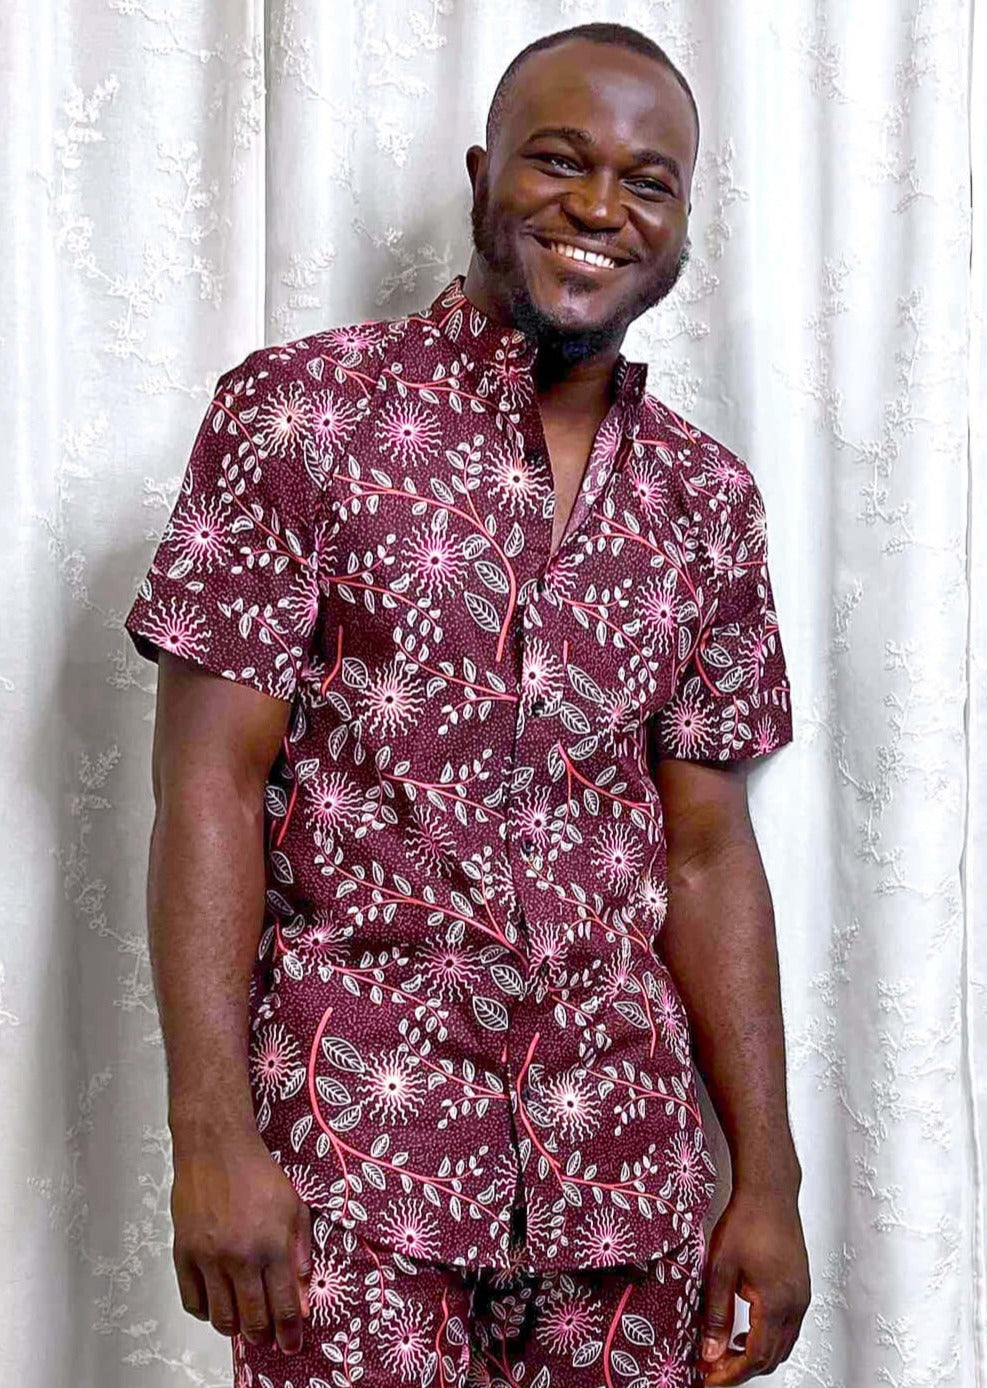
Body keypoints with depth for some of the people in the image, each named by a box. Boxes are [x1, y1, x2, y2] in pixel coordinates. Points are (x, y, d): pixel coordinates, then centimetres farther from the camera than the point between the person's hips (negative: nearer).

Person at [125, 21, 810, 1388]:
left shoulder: (705, 498, 7)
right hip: (355, 1147, -4)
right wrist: (213, 1137, -14)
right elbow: (211, 784, -9)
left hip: (625, 1156, 4)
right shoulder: (303, 410, -6)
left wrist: (767, 1180, 5)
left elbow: (705, 850, 8)